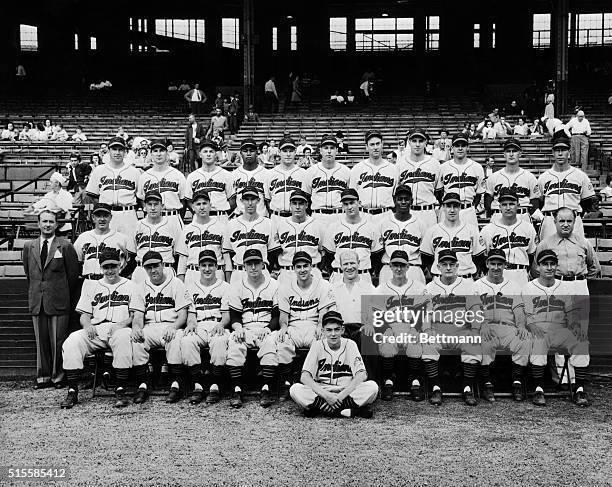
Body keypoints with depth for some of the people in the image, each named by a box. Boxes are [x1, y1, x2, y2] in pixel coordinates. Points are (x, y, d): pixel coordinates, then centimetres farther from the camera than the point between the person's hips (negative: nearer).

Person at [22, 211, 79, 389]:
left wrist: (65, 297, 5)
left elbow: (73, 274, 2)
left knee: (58, 340, 0)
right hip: (37, 301, 4)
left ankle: (58, 376, 10)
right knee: (41, 341, 8)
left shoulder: (66, 246, -2)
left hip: (58, 301, -3)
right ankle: (43, 376, 16)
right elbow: (28, 273, 19)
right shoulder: (29, 246, 10)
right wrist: (35, 293, 16)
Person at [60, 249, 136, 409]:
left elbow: (136, 314, 7)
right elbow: (84, 315, 19)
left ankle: (120, 392, -33)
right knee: (71, 343, -26)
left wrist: (122, 324, -13)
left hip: (120, 329, -3)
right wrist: (87, 325, -4)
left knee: (123, 340, -39)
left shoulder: (130, 286, 15)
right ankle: (72, 392, -20)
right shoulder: (92, 287, 24)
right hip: (95, 330, 3)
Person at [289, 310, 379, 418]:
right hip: (321, 393, 1)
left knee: (372, 386, -27)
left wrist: (343, 395, -22)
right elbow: (304, 376, -9)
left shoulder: (350, 344, 0)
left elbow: (362, 375, -10)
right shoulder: (317, 345, 0)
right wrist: (325, 395, -23)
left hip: (348, 393, 0)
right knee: (295, 389, -28)